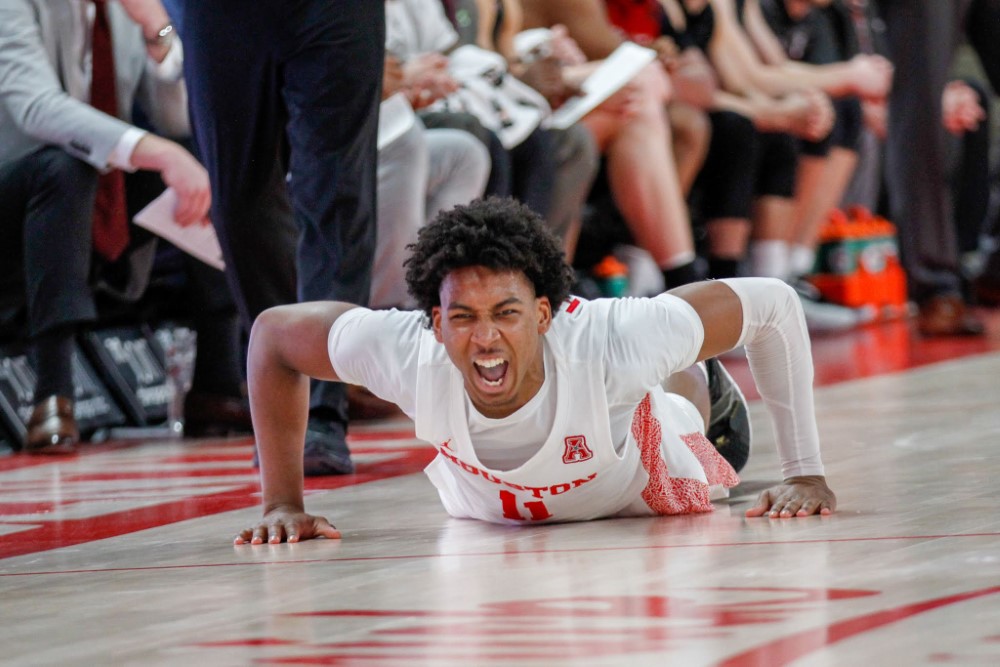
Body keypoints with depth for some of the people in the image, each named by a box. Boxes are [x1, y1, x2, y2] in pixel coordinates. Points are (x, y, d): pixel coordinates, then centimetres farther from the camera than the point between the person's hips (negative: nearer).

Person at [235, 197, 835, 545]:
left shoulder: (610, 341, -48)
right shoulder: (407, 353, -43)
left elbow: (774, 304, -35)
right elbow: (273, 334, -25)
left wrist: (806, 474, -34)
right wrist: (283, 503, -25)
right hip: (488, 513, 3)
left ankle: (699, 388, 64)